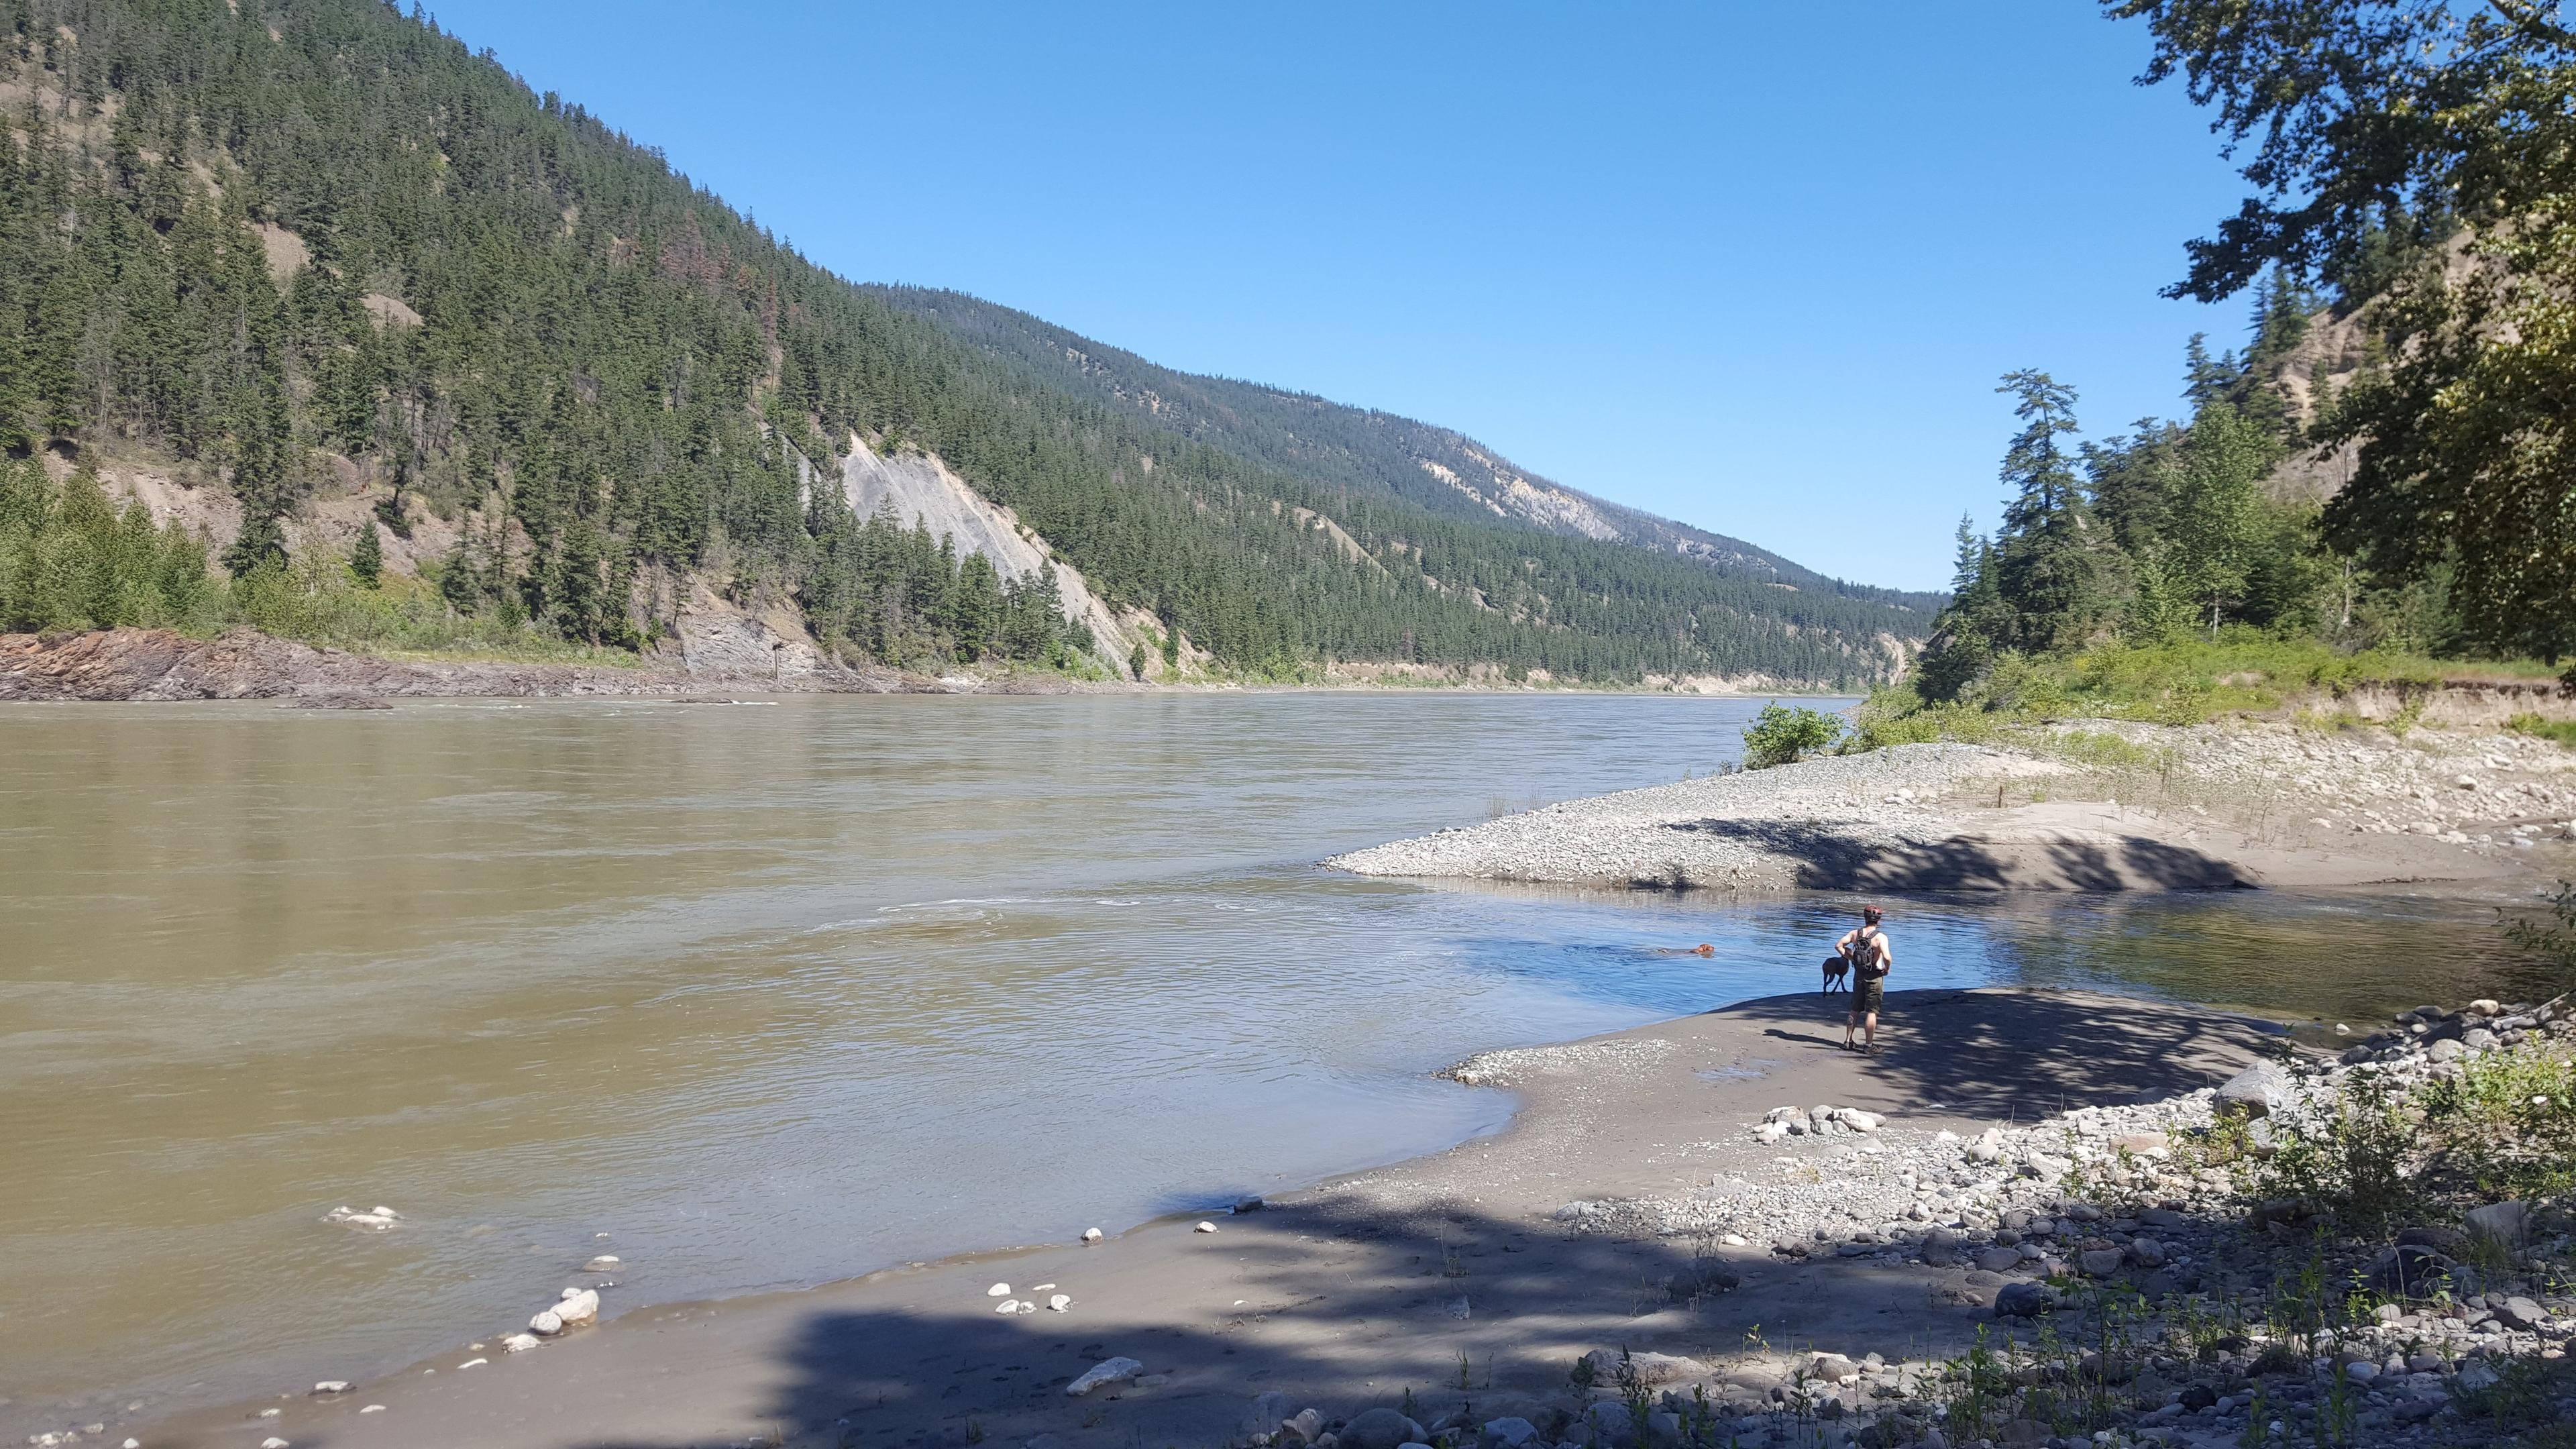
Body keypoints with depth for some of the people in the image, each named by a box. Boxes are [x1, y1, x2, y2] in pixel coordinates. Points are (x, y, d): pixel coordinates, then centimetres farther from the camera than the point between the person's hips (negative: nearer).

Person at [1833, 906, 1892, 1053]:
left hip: (1859, 975, 5)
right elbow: (1887, 957, -29)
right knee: (1872, 1012, 3)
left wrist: (1850, 958, 6)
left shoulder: (1855, 933, -2)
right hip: (1875, 977, -5)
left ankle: (1847, 1041, 19)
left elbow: (1839, 946, -3)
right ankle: (1869, 1044, 6)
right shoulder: (1880, 937, -17)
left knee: (1855, 1010, 16)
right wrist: (1887, 969, -10)